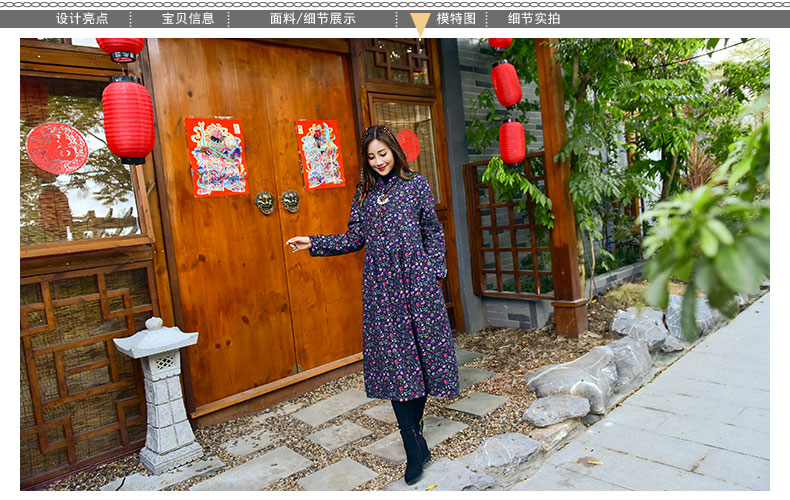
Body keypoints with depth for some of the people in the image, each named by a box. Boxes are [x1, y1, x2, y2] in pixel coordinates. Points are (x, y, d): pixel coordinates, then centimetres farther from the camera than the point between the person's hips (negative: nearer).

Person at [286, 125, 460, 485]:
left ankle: (413, 425, 26)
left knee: (421, 348, 3)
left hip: (415, 280, -2)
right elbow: (354, 239, 11)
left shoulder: (416, 185, 5)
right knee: (392, 359, -1)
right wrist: (313, 243, 4)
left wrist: (434, 272, -4)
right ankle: (415, 448, 6)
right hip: (380, 286, 2)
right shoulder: (364, 193, 13)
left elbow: (433, 232, 5)